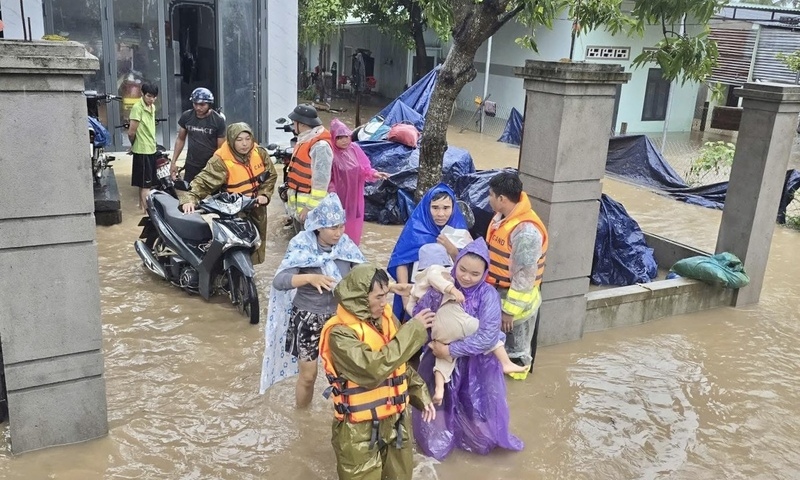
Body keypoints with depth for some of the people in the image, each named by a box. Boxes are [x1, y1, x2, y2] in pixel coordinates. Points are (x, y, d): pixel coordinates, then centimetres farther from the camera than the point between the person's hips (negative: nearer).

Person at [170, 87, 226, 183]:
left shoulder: (218, 120, -10)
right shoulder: (186, 116, -1)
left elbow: (221, 148, -7)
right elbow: (180, 139, 10)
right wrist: (173, 162, 6)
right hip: (191, 165, 3)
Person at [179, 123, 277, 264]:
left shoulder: (259, 153, -8)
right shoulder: (221, 161, -25)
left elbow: (271, 174, 5)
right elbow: (203, 181, -32)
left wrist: (265, 194, -9)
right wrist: (189, 198, -48)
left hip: (257, 207, 6)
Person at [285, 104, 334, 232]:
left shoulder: (320, 145, -20)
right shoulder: (305, 140, 12)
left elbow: (321, 180, -23)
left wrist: (311, 207, -24)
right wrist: (291, 190, 20)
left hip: (308, 204, -10)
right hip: (297, 203, 10)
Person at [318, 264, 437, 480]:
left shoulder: (385, 318, -1)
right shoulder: (340, 333, -21)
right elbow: (373, 369, -35)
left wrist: (421, 395, 4)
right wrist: (413, 330, -29)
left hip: (396, 421, 6)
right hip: (360, 430, -6)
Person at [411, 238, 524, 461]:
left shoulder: (488, 296, -19)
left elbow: (487, 337, -24)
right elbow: (418, 314, -4)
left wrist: (451, 350, -24)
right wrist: (431, 341, -17)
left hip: (476, 364, -2)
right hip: (440, 359, 2)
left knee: (475, 409, 12)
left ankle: (480, 439, 44)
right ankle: (438, 439, 45)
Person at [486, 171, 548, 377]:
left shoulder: (525, 230, -29)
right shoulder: (502, 217, 1)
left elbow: (524, 276, -26)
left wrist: (510, 309, -21)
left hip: (516, 300, -9)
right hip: (496, 293, 9)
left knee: (515, 349, 12)